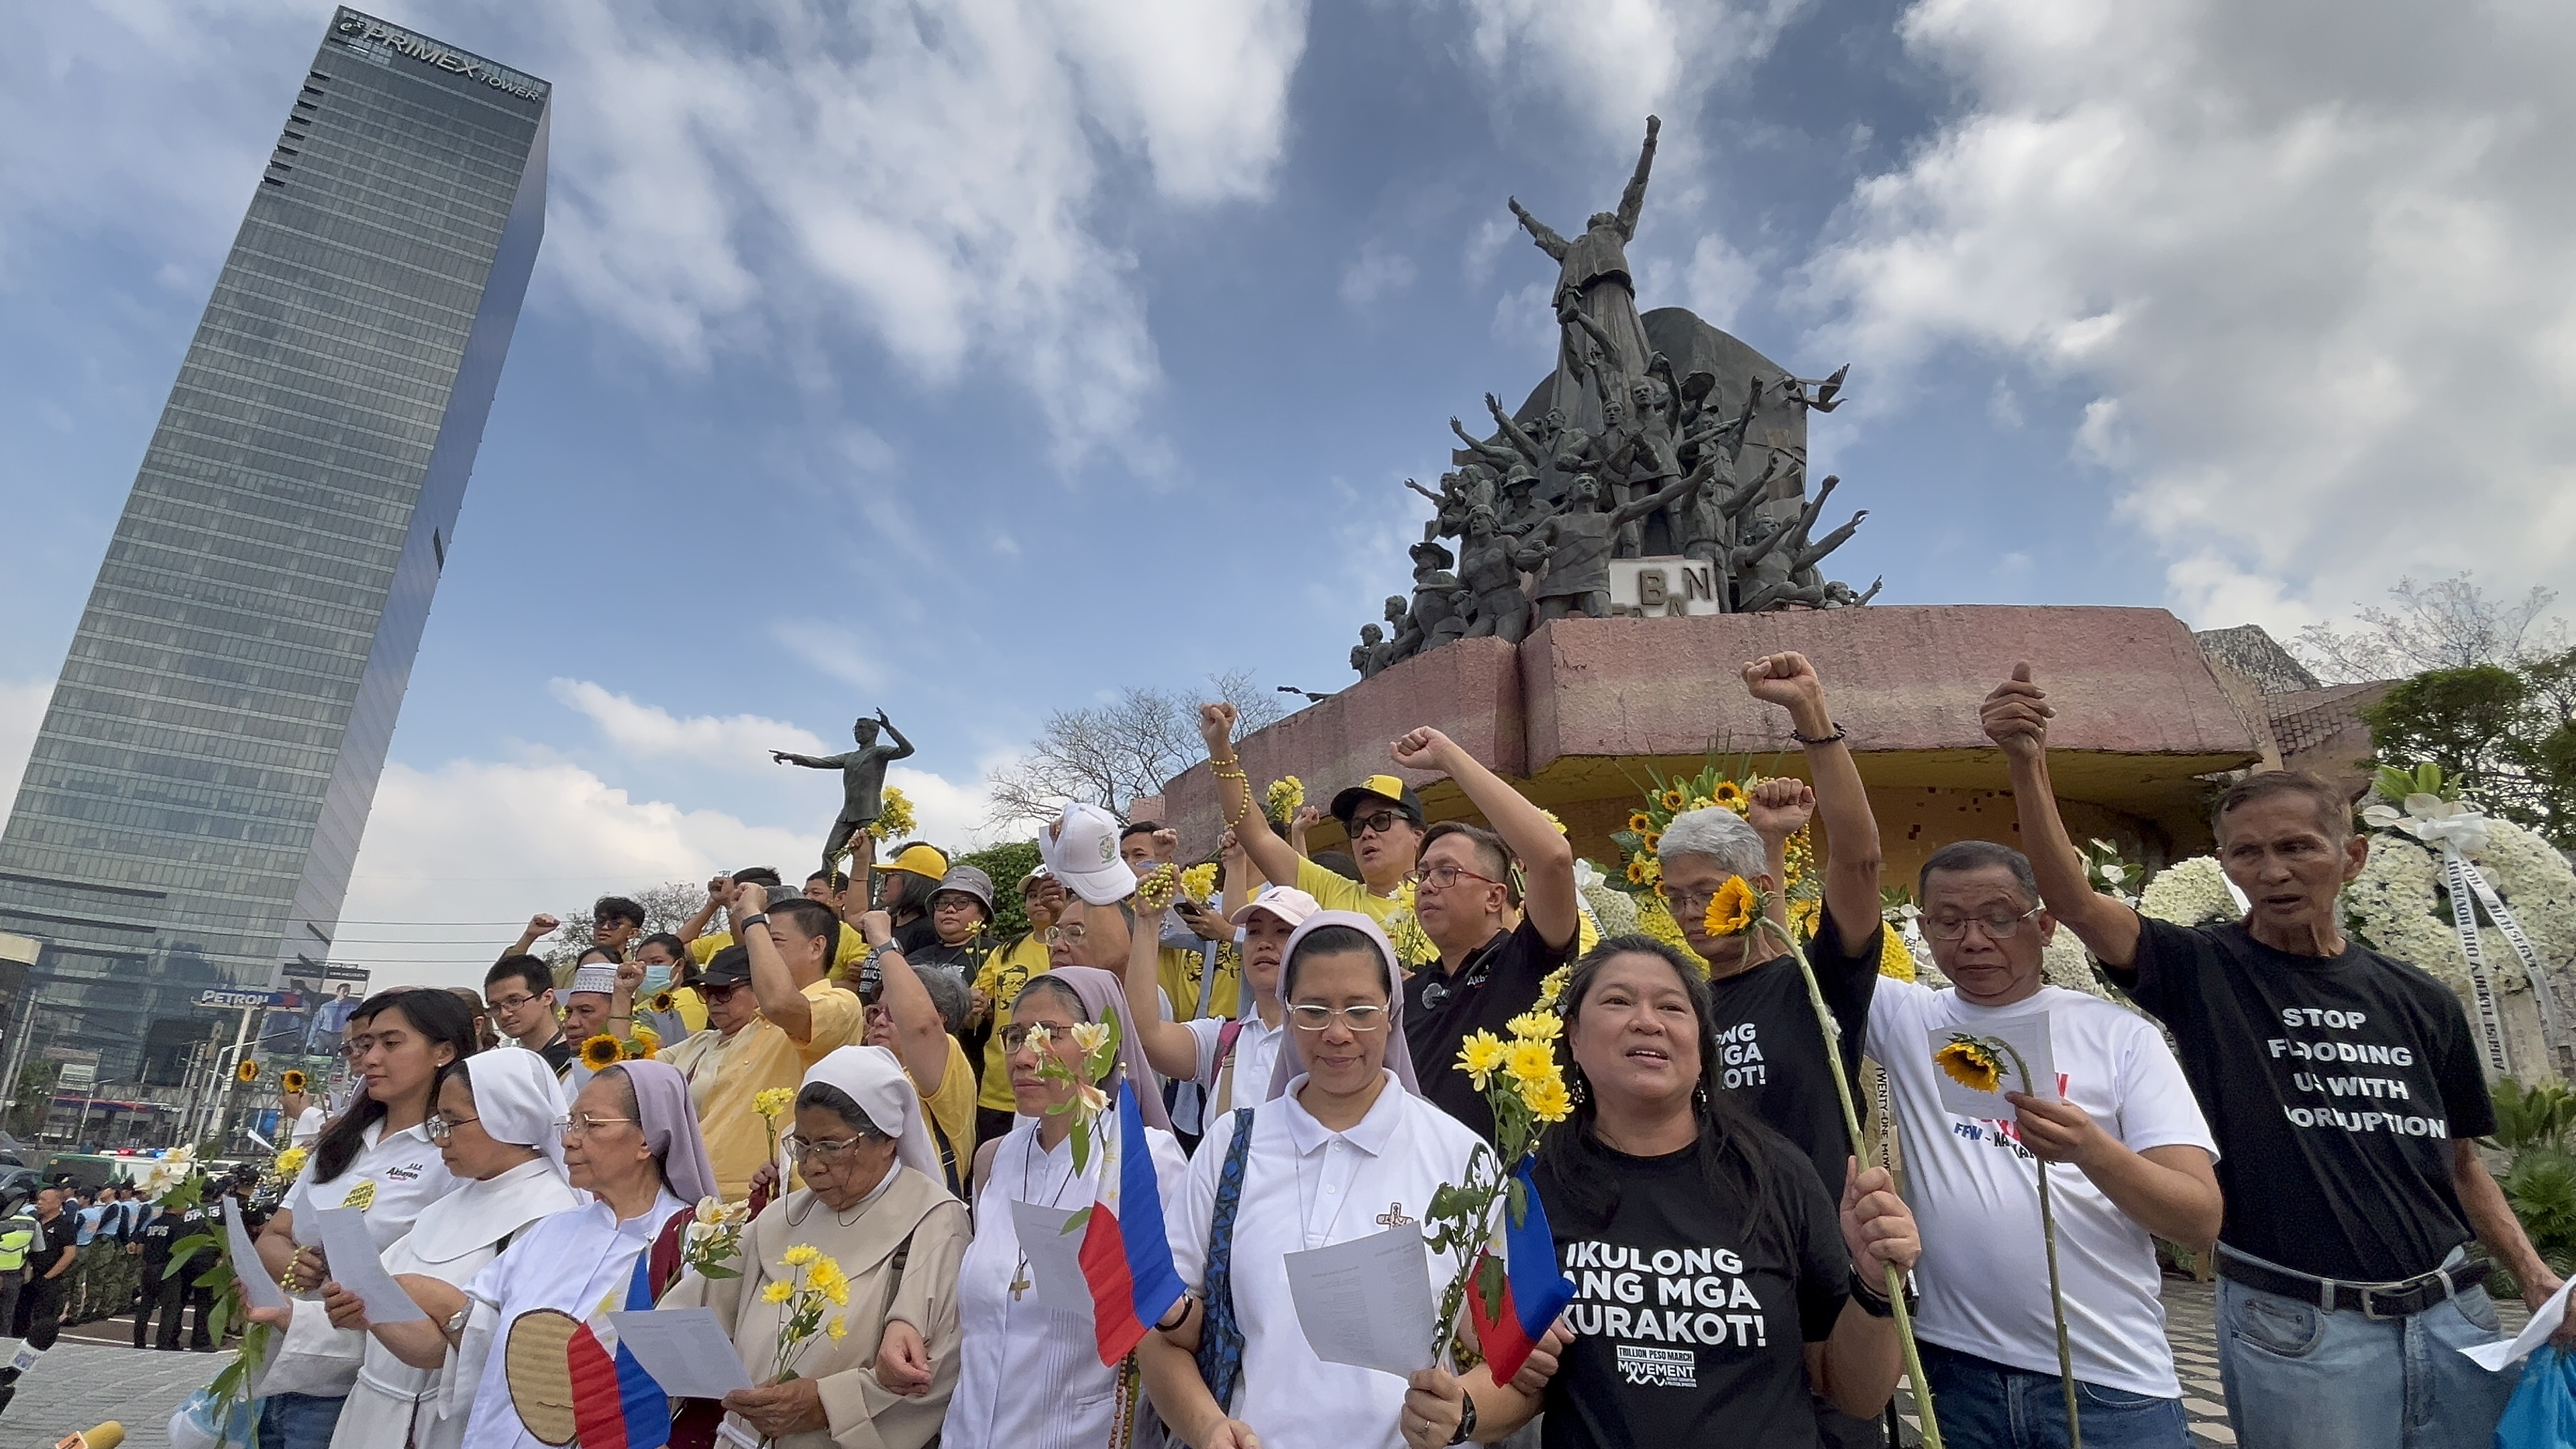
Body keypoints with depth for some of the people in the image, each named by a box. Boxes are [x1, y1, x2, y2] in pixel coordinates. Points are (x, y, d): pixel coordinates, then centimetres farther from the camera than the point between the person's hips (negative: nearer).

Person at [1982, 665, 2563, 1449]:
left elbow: (2459, 1163, 15)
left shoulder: (2420, 1001, 6)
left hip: (2451, 1318, 4)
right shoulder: (2203, 971, -7)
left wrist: (2534, 1275, 0)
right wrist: (2028, 764, -38)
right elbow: (2074, 900, -25)